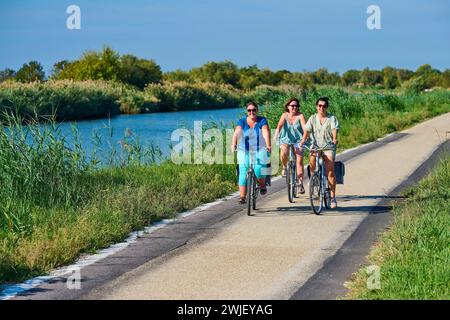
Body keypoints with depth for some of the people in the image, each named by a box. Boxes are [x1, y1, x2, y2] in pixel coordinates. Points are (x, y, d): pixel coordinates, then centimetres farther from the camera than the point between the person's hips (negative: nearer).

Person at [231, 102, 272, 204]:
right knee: (243, 172, -8)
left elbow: (266, 133, -15)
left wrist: (268, 146, -31)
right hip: (244, 151, 2)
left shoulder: (262, 121, 0)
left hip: (259, 151, -2)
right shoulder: (242, 122, 4)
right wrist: (233, 145, -29)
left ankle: (262, 185, 8)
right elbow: (237, 133, -11)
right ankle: (242, 196, -7)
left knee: (258, 169, -22)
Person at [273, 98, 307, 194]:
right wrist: (275, 137, -34)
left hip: (298, 141, 0)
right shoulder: (285, 115, -3)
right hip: (286, 140, 0)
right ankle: (284, 167, -1)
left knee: (299, 160, -14)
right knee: (284, 152, -31)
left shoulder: (300, 116, -5)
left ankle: (300, 183, -9)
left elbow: (304, 127, -18)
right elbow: (279, 126, -17)